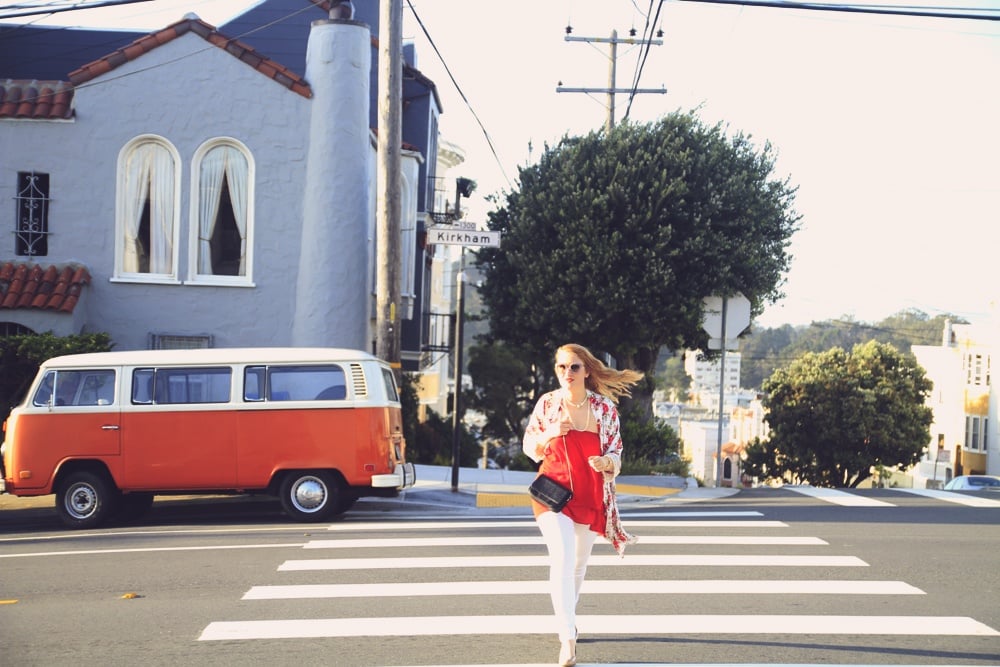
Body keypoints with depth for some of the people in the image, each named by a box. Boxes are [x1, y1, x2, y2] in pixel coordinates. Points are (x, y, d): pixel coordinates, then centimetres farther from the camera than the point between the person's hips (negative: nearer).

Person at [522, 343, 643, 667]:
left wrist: (607, 462, -21)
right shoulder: (547, 403, -3)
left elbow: (615, 453, 2)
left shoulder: (606, 408, -3)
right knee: (561, 558, -18)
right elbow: (529, 447, 4)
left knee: (579, 562, 17)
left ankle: (566, 619, 41)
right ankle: (567, 638, -19)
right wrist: (549, 433, -15)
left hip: (590, 494, 2)